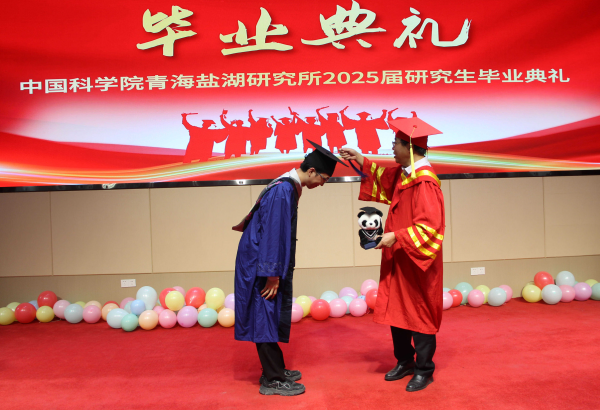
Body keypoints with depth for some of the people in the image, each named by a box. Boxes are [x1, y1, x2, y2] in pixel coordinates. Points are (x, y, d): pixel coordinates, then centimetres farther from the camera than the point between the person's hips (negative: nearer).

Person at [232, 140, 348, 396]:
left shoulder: (287, 187, 10)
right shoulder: (283, 190, -21)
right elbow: (273, 233, -24)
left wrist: (276, 272, 20)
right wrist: (272, 274, -21)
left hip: (264, 262, 10)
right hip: (262, 264, -10)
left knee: (271, 316, 15)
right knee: (267, 316, -1)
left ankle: (274, 371, 27)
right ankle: (272, 380, 10)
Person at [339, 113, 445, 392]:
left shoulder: (425, 182, -22)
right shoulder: (403, 174, 5)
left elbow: (428, 226, -26)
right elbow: (384, 180, 27)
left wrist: (395, 237, -26)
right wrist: (362, 162, 21)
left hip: (416, 263, -9)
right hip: (399, 259, 9)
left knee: (419, 313, 5)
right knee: (396, 309, 15)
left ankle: (424, 371, 21)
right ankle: (405, 361, 32)